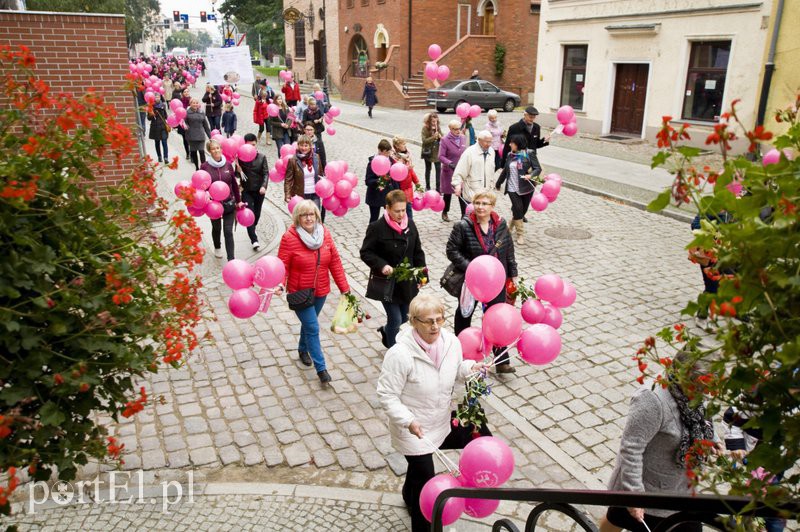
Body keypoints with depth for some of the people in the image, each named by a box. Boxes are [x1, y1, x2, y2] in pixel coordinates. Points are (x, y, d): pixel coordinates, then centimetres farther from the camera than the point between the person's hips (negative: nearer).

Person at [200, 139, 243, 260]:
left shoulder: (228, 164, -3)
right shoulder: (205, 166, -9)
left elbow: (234, 184, 4)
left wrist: (238, 201, 8)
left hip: (229, 204, 0)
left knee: (228, 231, -4)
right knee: (216, 228, 21)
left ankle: (231, 260, -4)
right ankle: (217, 247, 49)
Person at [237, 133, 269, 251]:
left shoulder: (262, 157, -2)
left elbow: (266, 173, -6)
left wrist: (264, 186, -21)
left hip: (259, 190, 2)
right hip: (246, 190, -2)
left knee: (257, 213, 16)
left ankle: (252, 230, 43)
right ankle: (254, 239, -8)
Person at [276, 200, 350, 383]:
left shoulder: (325, 234, -4)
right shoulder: (289, 238, -17)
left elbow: (335, 262, -1)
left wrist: (344, 287, -1)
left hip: (320, 291, 4)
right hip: (299, 293, -4)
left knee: (309, 323, 22)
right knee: (313, 328, -7)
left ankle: (303, 349, 49)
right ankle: (321, 368, 2)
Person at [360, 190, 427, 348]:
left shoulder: (410, 224, 1)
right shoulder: (377, 227, -15)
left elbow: (417, 251, 10)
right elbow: (366, 253, -11)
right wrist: (382, 265, -26)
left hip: (407, 281, 6)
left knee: (405, 318, 16)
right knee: (395, 320, -3)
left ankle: (386, 331, 47)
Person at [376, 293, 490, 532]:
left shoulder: (451, 341, -12)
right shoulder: (400, 354, -30)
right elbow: (387, 396, -22)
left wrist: (470, 368, -13)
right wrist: (408, 421, -35)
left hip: (443, 420, 7)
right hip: (413, 429, -6)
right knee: (425, 484, 5)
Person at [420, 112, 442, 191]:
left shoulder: (438, 127, 2)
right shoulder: (425, 128, -10)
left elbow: (442, 139, 8)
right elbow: (424, 140, -17)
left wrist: (440, 137, -15)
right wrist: (433, 137, -28)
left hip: (437, 152, 3)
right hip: (428, 152, -3)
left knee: (438, 169, -3)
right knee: (428, 169, 12)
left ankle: (438, 187, 4)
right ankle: (427, 186, 25)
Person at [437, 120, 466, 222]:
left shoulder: (463, 138, 5)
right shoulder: (445, 140, -10)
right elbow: (441, 156, -14)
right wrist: (449, 163, -28)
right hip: (449, 170, -3)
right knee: (448, 193, 9)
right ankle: (444, 213, 27)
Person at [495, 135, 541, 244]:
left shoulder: (529, 154, -5)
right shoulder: (510, 155, 8)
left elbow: (538, 168, -11)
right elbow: (505, 171, 19)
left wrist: (531, 175, -31)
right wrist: (498, 183, 27)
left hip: (526, 187, -2)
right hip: (512, 188, 2)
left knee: (523, 210, 8)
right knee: (518, 209, -8)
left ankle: (512, 226, 34)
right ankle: (520, 234, 1)